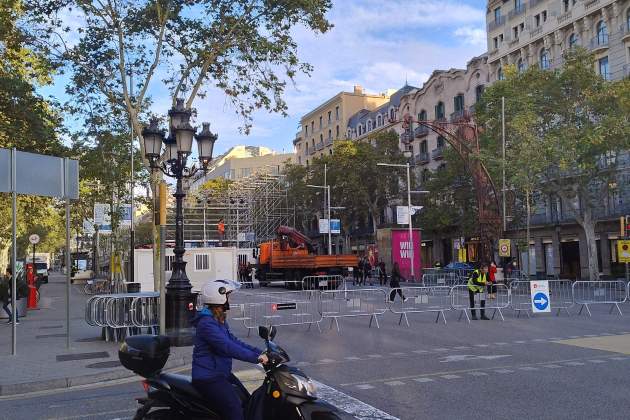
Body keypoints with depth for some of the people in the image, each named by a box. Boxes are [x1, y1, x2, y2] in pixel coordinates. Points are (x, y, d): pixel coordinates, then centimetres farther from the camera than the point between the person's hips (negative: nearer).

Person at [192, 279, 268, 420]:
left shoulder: (219, 320, 13)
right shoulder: (207, 323, -20)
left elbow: (234, 341, 12)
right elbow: (228, 347, -27)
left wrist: (260, 352, 2)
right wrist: (256, 358, -27)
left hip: (221, 374, 10)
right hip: (208, 379, -10)